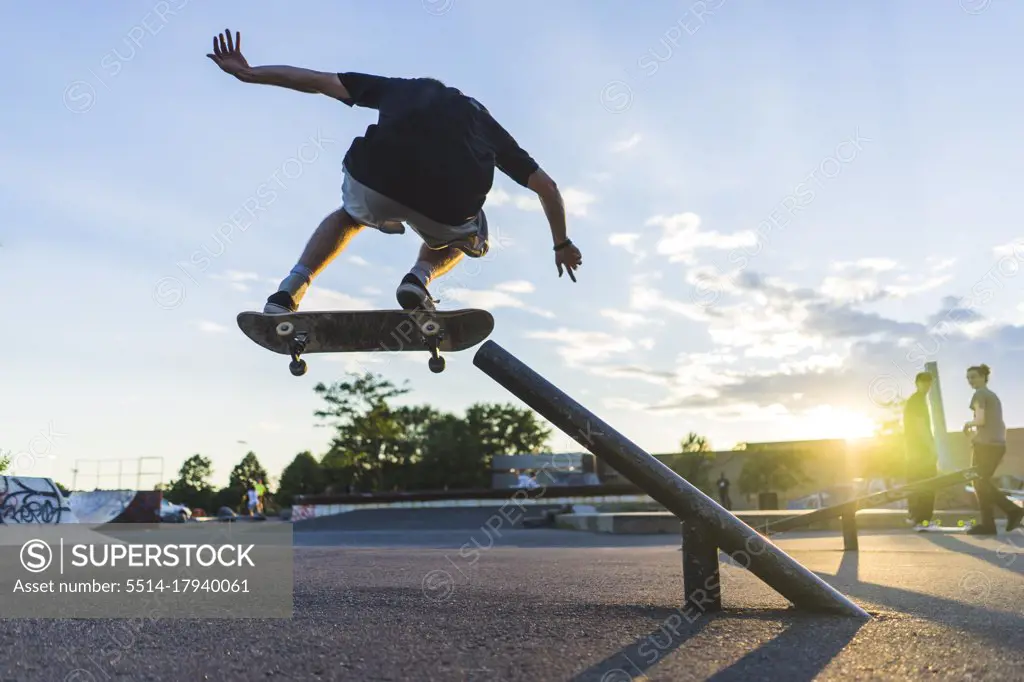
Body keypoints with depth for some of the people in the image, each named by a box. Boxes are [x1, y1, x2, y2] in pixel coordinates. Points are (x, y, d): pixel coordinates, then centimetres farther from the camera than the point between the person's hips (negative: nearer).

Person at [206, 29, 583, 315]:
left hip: (376, 179, 1)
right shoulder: (483, 120, 34)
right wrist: (562, 243, 47)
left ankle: (289, 292, 18)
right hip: (449, 204, 0)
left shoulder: (404, 88, 34)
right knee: (458, 239, 38)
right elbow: (547, 186, 35)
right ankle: (420, 277, 7)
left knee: (349, 217, 38)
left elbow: (318, 81, 34)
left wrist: (248, 73, 43)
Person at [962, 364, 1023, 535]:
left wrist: (969, 423, 0)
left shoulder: (979, 394, -7)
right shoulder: (994, 397, 22)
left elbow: (981, 419, -19)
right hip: (998, 444, 9)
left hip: (985, 444, -9)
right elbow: (1002, 426, 24)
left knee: (979, 483, -2)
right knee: (984, 482, 12)